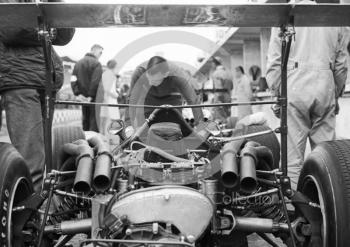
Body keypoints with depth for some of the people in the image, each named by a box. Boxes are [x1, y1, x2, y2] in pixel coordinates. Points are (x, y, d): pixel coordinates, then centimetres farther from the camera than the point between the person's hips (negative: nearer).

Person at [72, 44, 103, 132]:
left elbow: (73, 80, 11)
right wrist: (91, 95, -15)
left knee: (85, 120, 13)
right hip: (94, 98, -7)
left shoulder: (78, 63, 14)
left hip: (83, 97, 7)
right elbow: (95, 82, -18)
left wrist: (77, 93, 5)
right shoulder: (96, 63, -9)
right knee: (94, 121, -5)